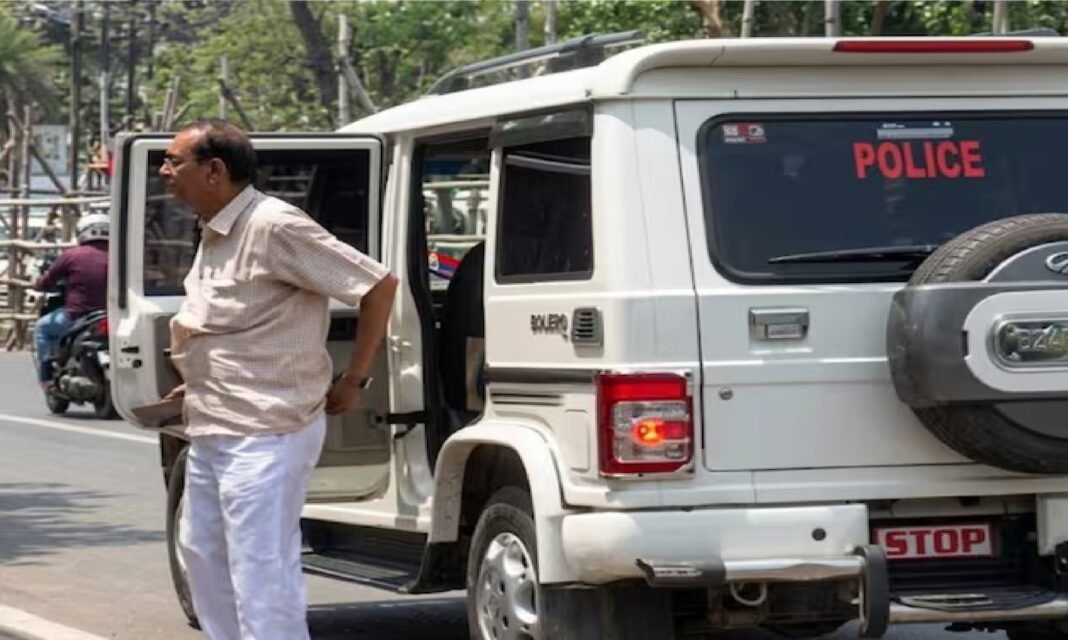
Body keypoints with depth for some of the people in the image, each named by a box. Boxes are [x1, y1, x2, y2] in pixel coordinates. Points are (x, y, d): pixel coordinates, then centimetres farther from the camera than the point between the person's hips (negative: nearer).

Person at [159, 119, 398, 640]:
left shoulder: (275, 226, -17)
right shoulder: (213, 235, 11)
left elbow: (379, 285, -16)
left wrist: (354, 381, -11)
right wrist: (200, 386, 15)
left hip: (263, 436, -10)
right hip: (210, 433, 10)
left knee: (261, 570, -8)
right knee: (203, 551, 18)